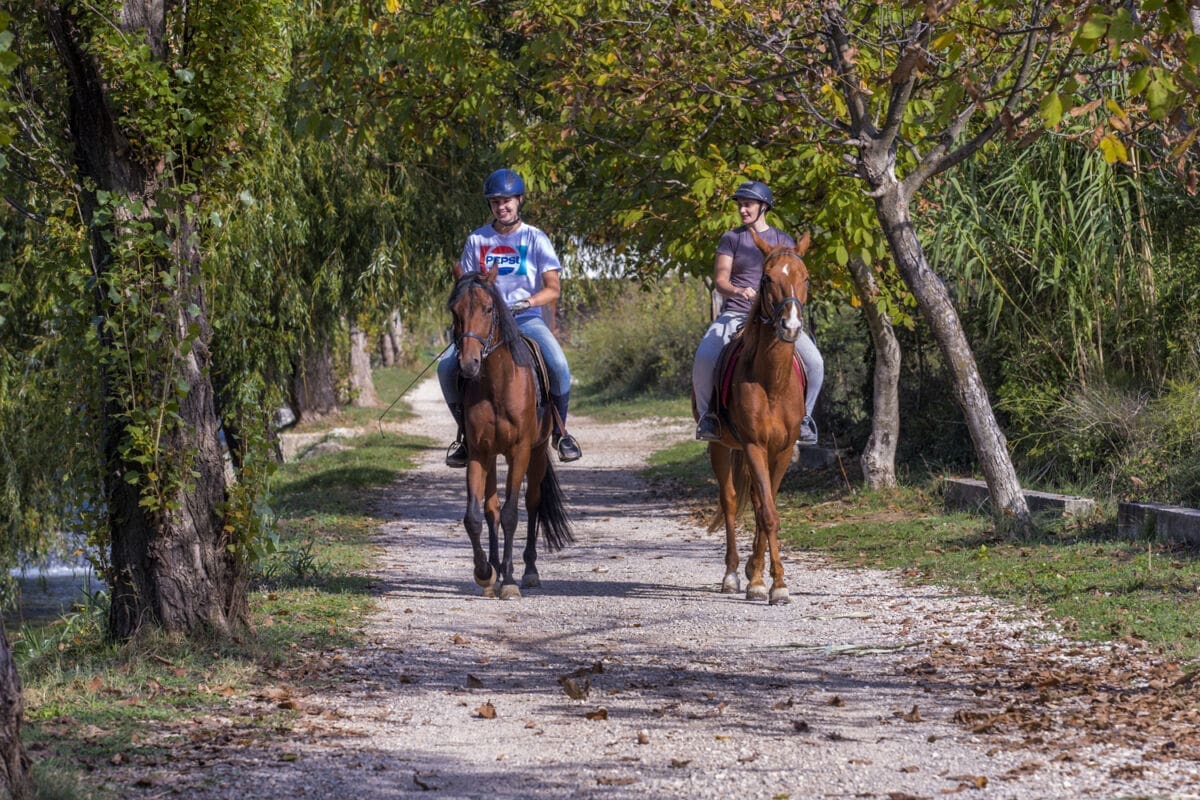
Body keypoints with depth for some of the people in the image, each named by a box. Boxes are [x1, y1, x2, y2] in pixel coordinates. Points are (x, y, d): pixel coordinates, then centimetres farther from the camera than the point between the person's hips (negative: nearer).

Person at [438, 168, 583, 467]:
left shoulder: (535, 239, 1)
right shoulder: (477, 240, 6)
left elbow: (553, 288, -3)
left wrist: (528, 301, -21)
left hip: (526, 319, -2)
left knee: (558, 365, -29)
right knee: (446, 367, -20)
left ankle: (559, 432, -5)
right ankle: (466, 432, 1)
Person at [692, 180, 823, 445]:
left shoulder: (783, 241, 10)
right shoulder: (731, 239, 6)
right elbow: (720, 279, 0)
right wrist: (738, 292, -22)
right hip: (736, 313, -1)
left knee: (814, 362, -19)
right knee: (703, 358, -29)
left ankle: (803, 416, 2)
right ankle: (707, 414, -7)